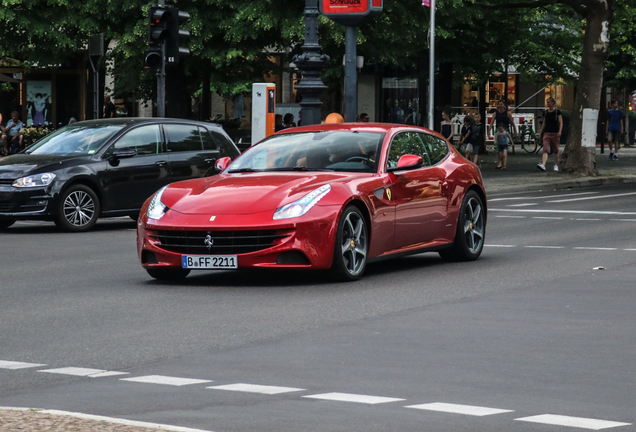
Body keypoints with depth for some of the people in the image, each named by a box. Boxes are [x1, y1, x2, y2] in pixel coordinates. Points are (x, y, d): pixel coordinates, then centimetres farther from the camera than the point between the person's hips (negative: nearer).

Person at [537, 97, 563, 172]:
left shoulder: (557, 112, -1)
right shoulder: (545, 112, 11)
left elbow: (561, 123, -4)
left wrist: (560, 131, -18)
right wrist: (540, 133, 16)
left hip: (555, 133, -3)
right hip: (547, 133, 3)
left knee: (555, 150, 8)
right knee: (545, 150, -12)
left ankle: (556, 165, 22)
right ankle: (543, 164, -27)